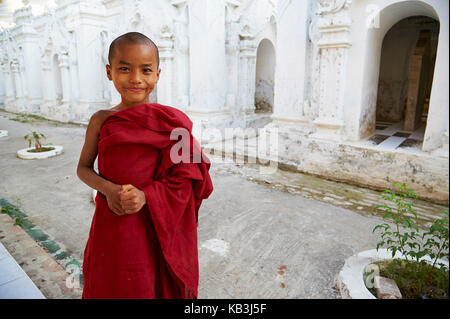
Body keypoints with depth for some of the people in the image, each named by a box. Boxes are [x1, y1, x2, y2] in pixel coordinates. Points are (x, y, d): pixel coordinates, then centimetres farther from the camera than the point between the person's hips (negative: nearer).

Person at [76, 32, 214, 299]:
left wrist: (145, 195, -22)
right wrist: (107, 188, -14)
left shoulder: (171, 122, -10)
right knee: (109, 286, 20)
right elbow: (83, 168, 7)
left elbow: (184, 179, -8)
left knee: (154, 285, 14)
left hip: (155, 227, -2)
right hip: (111, 224, 3)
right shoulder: (101, 121, -2)